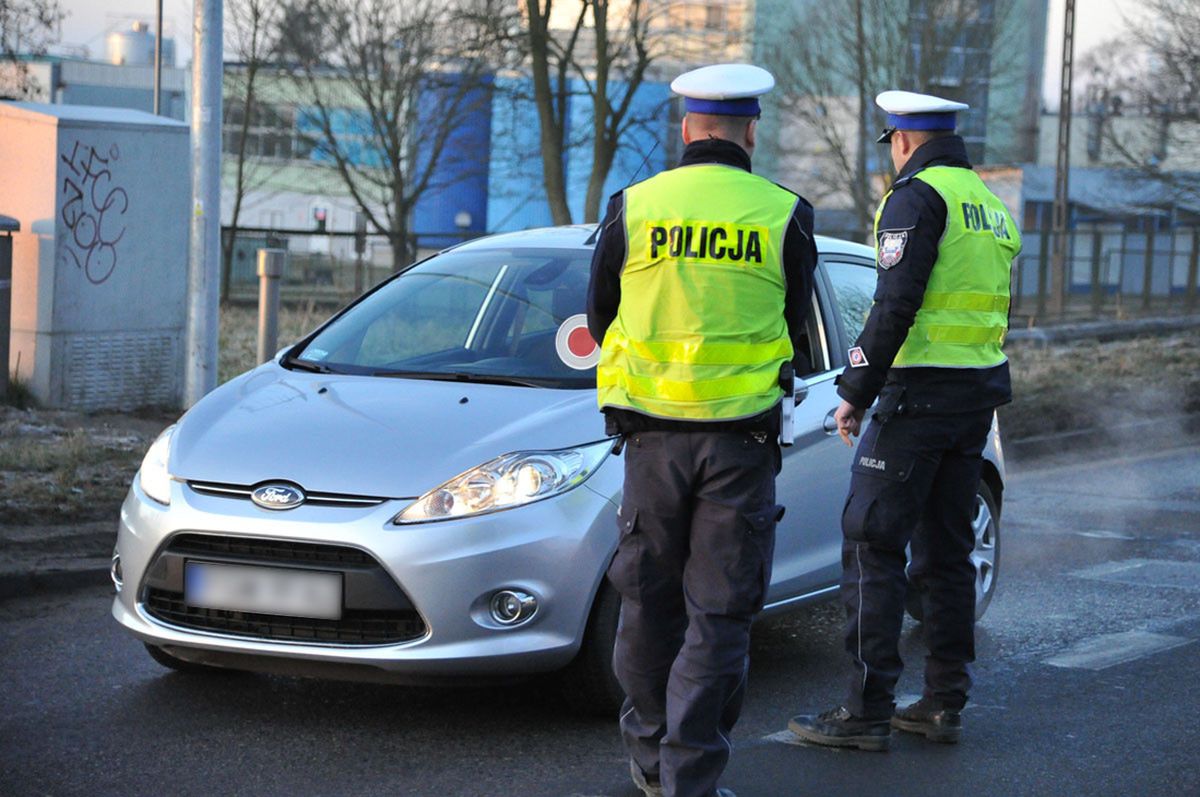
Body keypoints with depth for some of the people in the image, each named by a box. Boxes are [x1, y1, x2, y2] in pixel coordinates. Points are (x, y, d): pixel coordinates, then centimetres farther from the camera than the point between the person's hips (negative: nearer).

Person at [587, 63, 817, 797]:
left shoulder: (632, 209, -1)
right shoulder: (784, 215, -4)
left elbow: (601, 320, 11)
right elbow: (795, 324, 9)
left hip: (653, 436, 2)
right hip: (741, 438, -1)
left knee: (649, 599, 15)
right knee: (719, 614, 3)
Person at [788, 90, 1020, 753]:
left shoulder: (918, 195, -10)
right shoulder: (989, 203, 18)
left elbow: (896, 304, -18)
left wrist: (856, 391, -13)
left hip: (921, 392, -9)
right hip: (981, 389, 9)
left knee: (872, 543, -5)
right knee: (946, 548, 13)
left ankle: (868, 711, -7)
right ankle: (944, 703, 15)